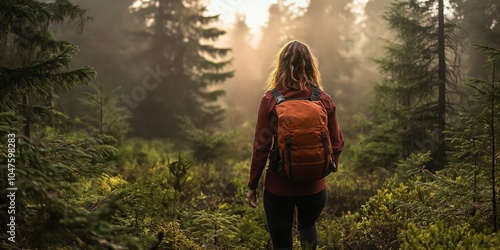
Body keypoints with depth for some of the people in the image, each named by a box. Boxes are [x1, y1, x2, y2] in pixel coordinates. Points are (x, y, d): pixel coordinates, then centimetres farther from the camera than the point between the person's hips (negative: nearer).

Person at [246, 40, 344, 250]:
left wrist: (252, 185, 3)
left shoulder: (270, 100, -11)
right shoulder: (324, 100, -6)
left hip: (278, 185, -2)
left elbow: (261, 147, -9)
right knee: (308, 225, 33)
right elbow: (337, 144, 1)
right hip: (314, 185, 2)